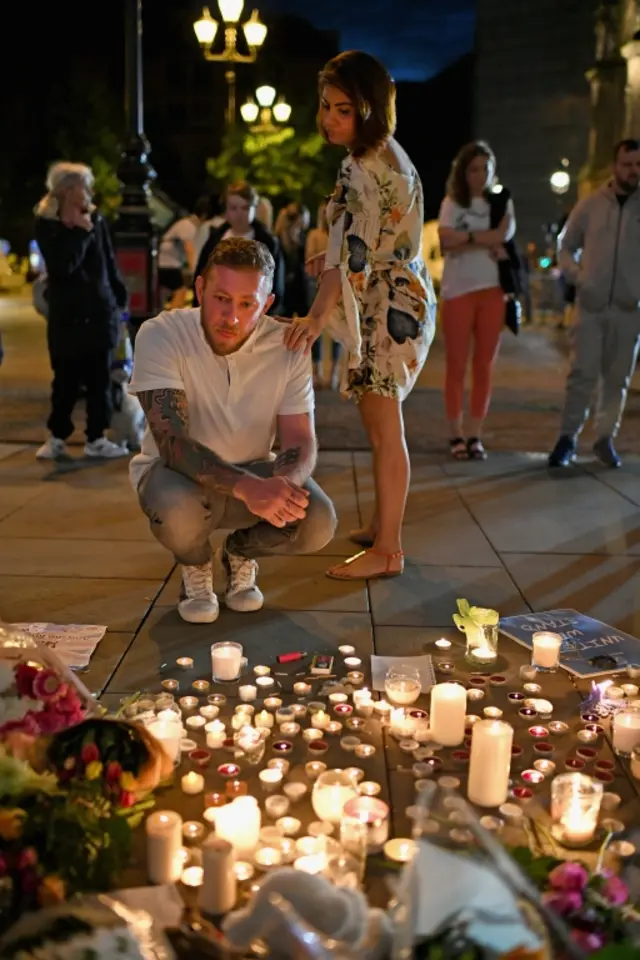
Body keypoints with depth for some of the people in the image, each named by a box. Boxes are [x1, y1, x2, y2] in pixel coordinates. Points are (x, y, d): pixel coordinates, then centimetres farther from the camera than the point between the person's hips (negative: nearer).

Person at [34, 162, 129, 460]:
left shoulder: (95, 219, 4)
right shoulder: (46, 224, -5)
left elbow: (109, 263, 8)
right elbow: (62, 265, -19)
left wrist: (119, 299, 7)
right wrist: (81, 233, -16)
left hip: (100, 310, 3)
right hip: (66, 314, -2)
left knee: (99, 377, 4)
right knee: (66, 378, 3)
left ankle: (96, 438, 14)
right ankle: (57, 437, 18)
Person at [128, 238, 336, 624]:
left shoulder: (287, 346, -14)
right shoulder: (160, 335, -22)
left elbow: (301, 442, -13)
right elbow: (171, 443, -30)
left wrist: (282, 484, -39)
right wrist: (245, 487, -47)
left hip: (253, 472, 2)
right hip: (178, 471, -2)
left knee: (318, 522, -25)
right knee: (178, 509, -37)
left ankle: (242, 553, 11)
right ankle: (196, 566, 3)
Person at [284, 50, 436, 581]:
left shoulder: (368, 168, -17)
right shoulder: (384, 155, 13)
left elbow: (357, 249, -27)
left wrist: (317, 316, -33)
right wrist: (333, 258, 20)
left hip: (390, 306, -10)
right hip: (395, 299, 10)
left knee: (384, 428, -5)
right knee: (379, 422, 16)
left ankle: (387, 550, 3)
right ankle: (383, 526, 28)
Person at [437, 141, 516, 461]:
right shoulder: (452, 203, 9)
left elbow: (504, 235, -8)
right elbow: (447, 241, -10)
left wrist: (465, 238, -9)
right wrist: (487, 242, -12)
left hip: (492, 290, 2)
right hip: (457, 291, -1)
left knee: (484, 366, 1)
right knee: (456, 365, -2)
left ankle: (475, 435, 5)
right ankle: (456, 434, 3)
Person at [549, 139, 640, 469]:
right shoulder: (590, 204, 4)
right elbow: (565, 248, 13)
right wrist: (578, 277, -3)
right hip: (591, 306, -1)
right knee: (583, 374, -4)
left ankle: (605, 438, 16)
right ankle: (567, 439, 5)